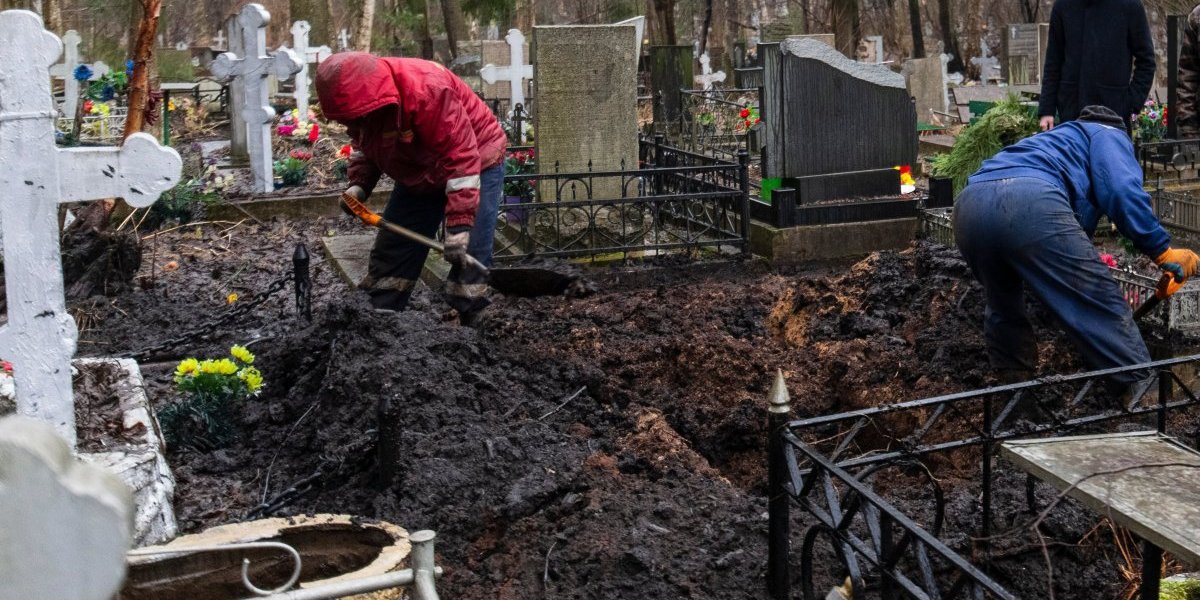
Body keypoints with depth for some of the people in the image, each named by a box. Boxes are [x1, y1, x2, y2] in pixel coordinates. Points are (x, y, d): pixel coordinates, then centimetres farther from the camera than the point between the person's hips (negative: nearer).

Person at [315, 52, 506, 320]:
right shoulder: (360, 97, -12)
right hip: (418, 176, 7)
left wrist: (459, 226, -38)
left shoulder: (426, 90, -36)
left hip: (476, 164, -7)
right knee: (390, 255, 7)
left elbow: (461, 157, -36)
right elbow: (363, 145, 8)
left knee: (468, 257, -17)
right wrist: (359, 185, -11)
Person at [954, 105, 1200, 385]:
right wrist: (1163, 252, 8)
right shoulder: (1109, 135, 27)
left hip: (968, 206, 7)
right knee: (1102, 306, 3)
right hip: (1029, 202, -7)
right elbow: (1122, 191, 4)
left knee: (1004, 307, 30)